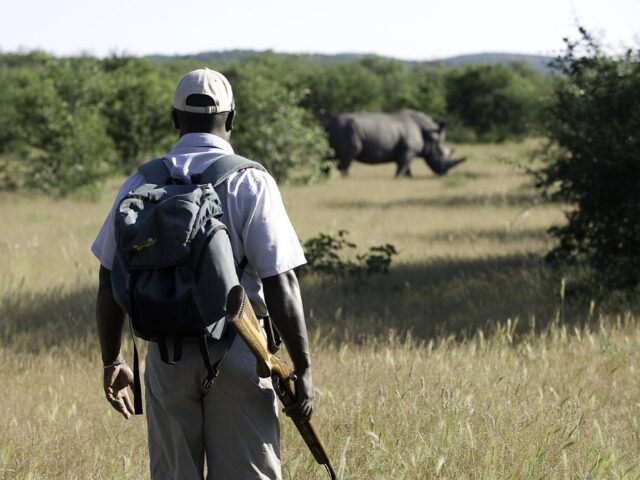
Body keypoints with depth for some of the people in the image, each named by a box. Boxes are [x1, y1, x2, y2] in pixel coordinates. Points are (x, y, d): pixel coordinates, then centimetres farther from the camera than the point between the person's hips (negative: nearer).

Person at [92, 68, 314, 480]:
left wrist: (112, 361, 18)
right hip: (238, 352, -3)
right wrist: (303, 371, -7)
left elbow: (111, 283, 7)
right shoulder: (251, 183, -6)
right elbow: (280, 285, -11)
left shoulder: (140, 185, 4)